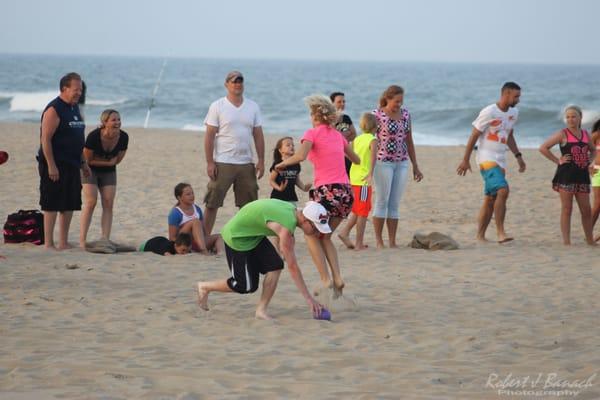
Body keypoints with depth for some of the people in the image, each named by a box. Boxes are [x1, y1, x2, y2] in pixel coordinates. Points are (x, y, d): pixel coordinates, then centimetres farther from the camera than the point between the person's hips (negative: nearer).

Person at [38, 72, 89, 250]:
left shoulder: (75, 108, 15)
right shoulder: (54, 109, -12)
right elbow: (45, 139, -17)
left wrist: (83, 162, 21)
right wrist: (51, 165, -21)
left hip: (72, 165, 9)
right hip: (56, 166, -9)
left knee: (70, 205, 9)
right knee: (52, 205, -6)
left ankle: (63, 242, 16)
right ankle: (48, 243, -3)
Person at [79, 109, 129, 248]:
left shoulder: (123, 137, -17)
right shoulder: (94, 136, -29)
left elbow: (118, 159, -2)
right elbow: (87, 160, -17)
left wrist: (105, 161, -10)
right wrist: (108, 162, -16)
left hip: (109, 172, 4)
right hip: (90, 170, -4)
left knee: (108, 204, -3)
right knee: (90, 203, -13)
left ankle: (105, 240, 1)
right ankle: (82, 241, -11)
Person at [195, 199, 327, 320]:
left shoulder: (292, 209, -7)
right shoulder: (286, 227, -33)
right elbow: (292, 267, -30)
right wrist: (309, 299, -27)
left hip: (254, 235, 9)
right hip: (237, 238, -9)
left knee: (275, 266, -7)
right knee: (247, 286, -3)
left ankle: (261, 310, -1)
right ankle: (205, 287, 17)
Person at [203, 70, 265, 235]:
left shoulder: (253, 107, 9)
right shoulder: (217, 107, -2)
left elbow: (258, 135, 11)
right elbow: (210, 136, -5)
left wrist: (261, 161, 4)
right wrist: (210, 162, -11)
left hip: (246, 164, 4)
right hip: (222, 163, -4)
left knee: (248, 204, 8)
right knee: (212, 203, -2)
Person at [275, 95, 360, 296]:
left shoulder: (312, 133, 0)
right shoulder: (338, 135, 17)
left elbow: (300, 156, -19)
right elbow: (356, 160, 30)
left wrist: (283, 163, -2)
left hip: (327, 191, -6)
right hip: (345, 190, 6)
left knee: (312, 235, 11)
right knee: (325, 237, 20)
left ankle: (326, 280, -2)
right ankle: (337, 279, 5)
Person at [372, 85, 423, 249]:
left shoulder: (405, 114, 9)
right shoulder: (377, 115, -8)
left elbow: (409, 141, 16)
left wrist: (415, 166, 17)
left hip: (402, 163, 5)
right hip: (383, 162, -5)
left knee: (395, 203, 5)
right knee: (382, 201, -3)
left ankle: (392, 242, 7)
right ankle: (379, 241, 3)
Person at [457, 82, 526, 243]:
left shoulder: (514, 113, 11)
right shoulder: (489, 112, -12)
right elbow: (474, 136, -8)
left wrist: (518, 156, 19)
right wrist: (466, 160, -8)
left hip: (500, 161, 8)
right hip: (487, 159, -8)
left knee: (490, 200, 8)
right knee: (503, 190, -23)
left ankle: (480, 236, 14)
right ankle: (500, 232, -23)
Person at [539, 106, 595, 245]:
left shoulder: (585, 134, 12)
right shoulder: (563, 134, -3)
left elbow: (593, 150, 30)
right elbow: (543, 148, -8)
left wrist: (589, 161, 11)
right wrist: (557, 160, -10)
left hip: (582, 175, 5)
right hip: (566, 175, -5)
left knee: (586, 210, 7)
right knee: (567, 209, -3)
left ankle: (590, 241, 18)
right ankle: (566, 242, -1)